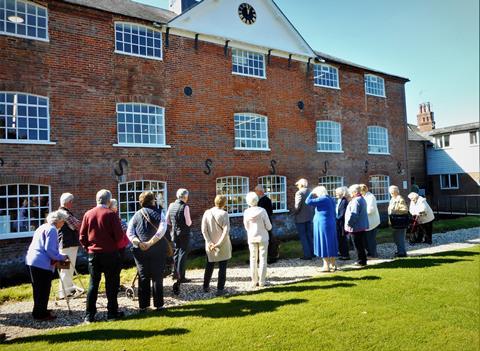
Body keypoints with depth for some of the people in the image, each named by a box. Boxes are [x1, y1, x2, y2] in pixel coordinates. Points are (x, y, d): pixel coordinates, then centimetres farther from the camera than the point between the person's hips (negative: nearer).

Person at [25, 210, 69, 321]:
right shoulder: (52, 229, -12)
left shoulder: (43, 227, 19)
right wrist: (62, 257, -7)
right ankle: (41, 314, 8)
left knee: (38, 288, 18)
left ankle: (39, 311, 29)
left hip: (33, 261, 10)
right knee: (44, 290, 1)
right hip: (42, 263, -10)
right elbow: (50, 249, -19)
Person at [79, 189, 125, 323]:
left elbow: (82, 236, 3)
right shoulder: (111, 214, -12)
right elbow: (119, 236, -13)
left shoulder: (88, 214, 0)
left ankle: (89, 315, 15)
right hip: (110, 253, -4)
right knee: (111, 283, 7)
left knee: (93, 284, 12)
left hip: (93, 253, 4)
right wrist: (116, 245, 7)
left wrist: (88, 247, 15)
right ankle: (112, 312, 14)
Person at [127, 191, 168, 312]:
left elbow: (129, 232, -4)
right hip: (158, 250, -2)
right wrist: (150, 242, -19)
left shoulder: (137, 215, 6)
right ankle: (158, 304, 13)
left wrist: (137, 242, -14)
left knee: (143, 278, 10)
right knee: (157, 278, 8)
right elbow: (162, 229, -17)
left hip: (140, 251, 2)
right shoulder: (159, 213, -2)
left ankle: (143, 305, 14)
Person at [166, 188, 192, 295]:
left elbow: (167, 221, 7)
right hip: (184, 235, -6)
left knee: (176, 255, 17)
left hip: (174, 234, 6)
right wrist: (190, 221, 5)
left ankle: (178, 276, 28)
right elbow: (188, 223, -16)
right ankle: (178, 281, -4)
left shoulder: (171, 205, 2)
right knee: (182, 256, -2)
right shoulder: (185, 207, -16)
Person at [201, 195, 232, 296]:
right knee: (222, 268, 7)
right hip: (223, 246, -4)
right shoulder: (224, 214, -13)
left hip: (210, 246, 4)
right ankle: (220, 289, 8)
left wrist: (209, 242, -7)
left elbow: (204, 230, -6)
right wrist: (219, 244, -14)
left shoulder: (207, 213, -4)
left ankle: (205, 287, 30)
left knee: (209, 266, 19)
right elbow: (226, 231, -18)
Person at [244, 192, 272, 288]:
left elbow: (246, 227, 0)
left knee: (253, 259, 13)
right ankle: (262, 281, 11)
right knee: (262, 259, 9)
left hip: (252, 238, 2)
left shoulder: (246, 212, -10)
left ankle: (254, 281, 16)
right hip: (262, 237, -2)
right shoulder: (262, 211, -16)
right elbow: (269, 227, -11)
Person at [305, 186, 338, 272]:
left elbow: (308, 201, -19)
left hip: (323, 225, -9)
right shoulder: (330, 199, 12)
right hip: (331, 224, 9)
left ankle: (326, 266, 1)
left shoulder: (322, 199, -15)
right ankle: (333, 265, 19)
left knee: (324, 245, -3)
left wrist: (312, 193, -5)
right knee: (331, 244, 13)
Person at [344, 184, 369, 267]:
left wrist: (349, 223, -14)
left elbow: (353, 214, -23)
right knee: (361, 244, 16)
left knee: (358, 245, -1)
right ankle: (362, 260, 24)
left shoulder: (356, 201, -19)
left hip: (356, 226, -10)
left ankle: (361, 261, 6)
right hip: (362, 225, 10)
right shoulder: (362, 199, 14)